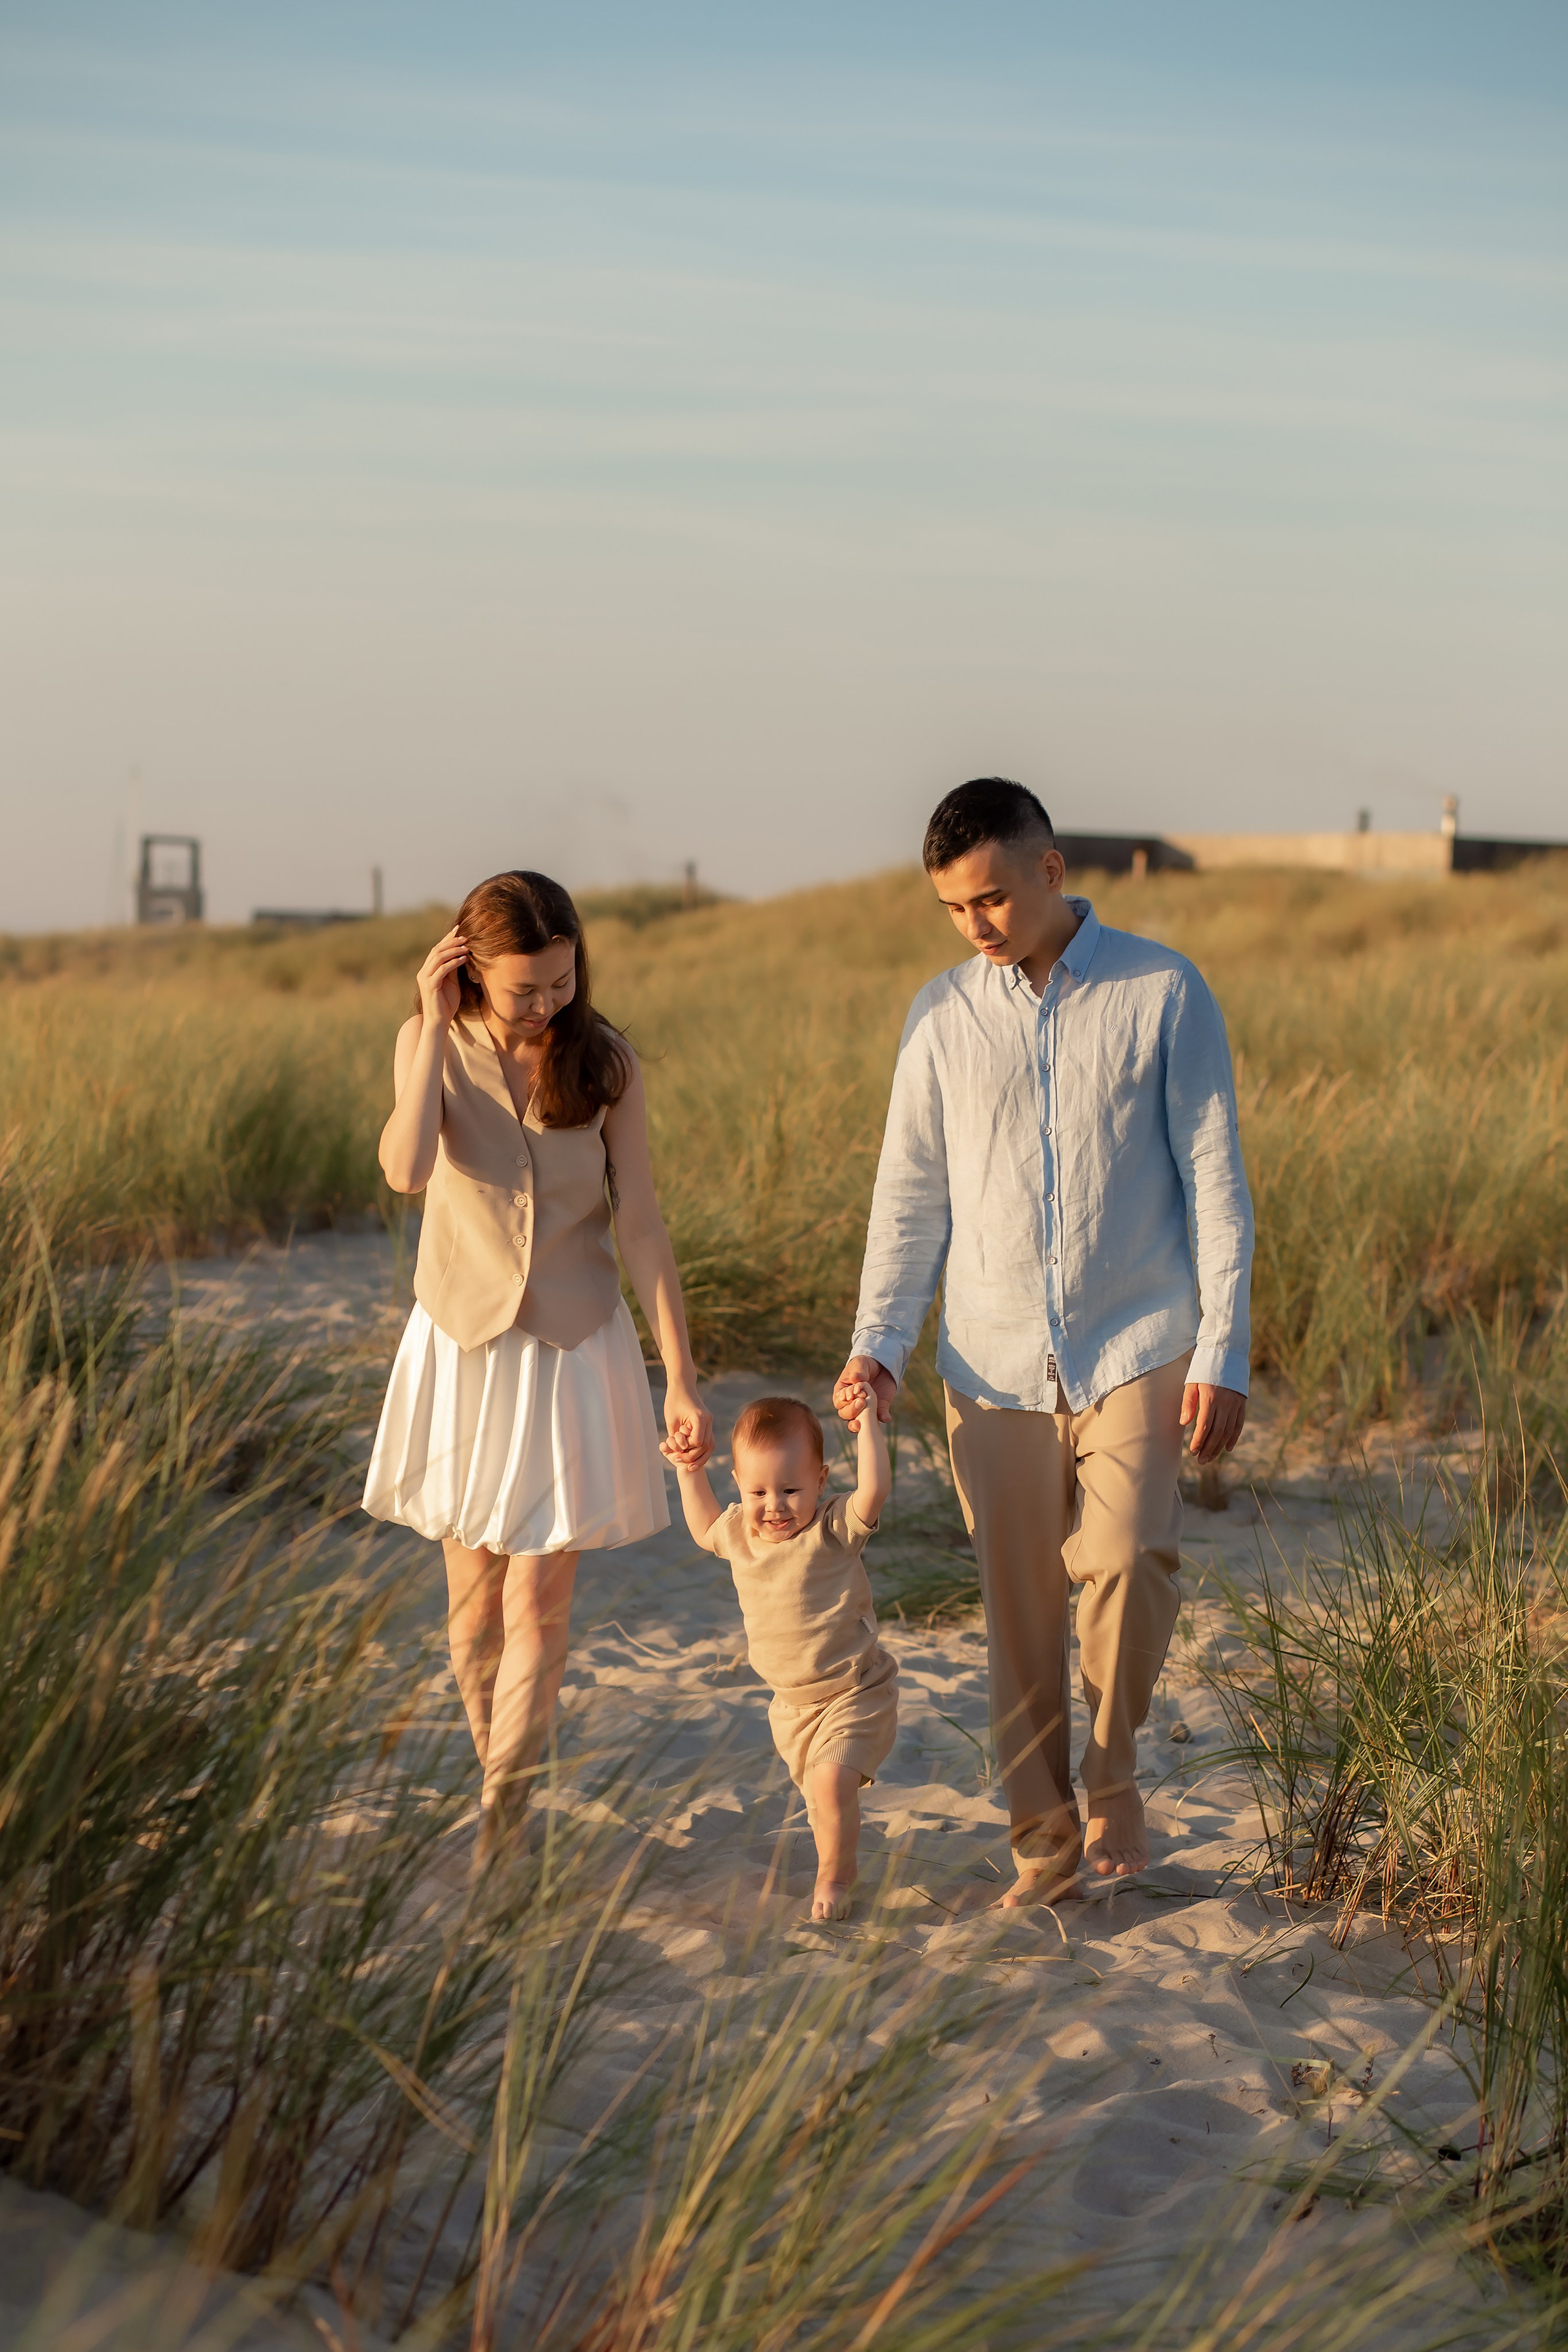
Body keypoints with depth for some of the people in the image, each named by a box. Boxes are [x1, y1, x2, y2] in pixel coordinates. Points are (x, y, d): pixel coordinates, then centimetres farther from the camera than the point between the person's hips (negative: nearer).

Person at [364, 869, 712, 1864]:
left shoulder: (605, 1060, -8)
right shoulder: (432, 1044, -6)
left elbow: (642, 1223, -7)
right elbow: (408, 1169, -26)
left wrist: (682, 1380, -10)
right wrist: (436, 1026, -24)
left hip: (575, 1349, -1)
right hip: (463, 1344, 1)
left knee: (538, 1607, -3)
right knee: (475, 1599, 11)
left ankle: (497, 1827, 6)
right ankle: (504, 1796, 29)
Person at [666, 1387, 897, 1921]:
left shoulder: (833, 1530, -20)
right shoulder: (739, 1532, -3)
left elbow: (874, 1490, -39)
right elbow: (704, 1528, 21)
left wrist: (866, 1422, -37)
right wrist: (689, 1474, 12)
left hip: (855, 1692, -7)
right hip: (793, 1702, 7)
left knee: (832, 1781, -22)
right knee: (814, 1789, 19)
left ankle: (833, 1880, -1)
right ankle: (843, 1858, 44)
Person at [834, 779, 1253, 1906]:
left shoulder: (1164, 992, -2)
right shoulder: (943, 1016, 6)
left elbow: (1214, 1179, -1)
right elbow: (911, 1192, 9)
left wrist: (1224, 1351, -6)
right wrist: (878, 1342, -2)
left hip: (1137, 1347, -2)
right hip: (995, 1359, 3)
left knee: (1126, 1561, -17)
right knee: (1019, 1599, 2)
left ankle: (1114, 1774, 7)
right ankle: (1044, 1826, 16)